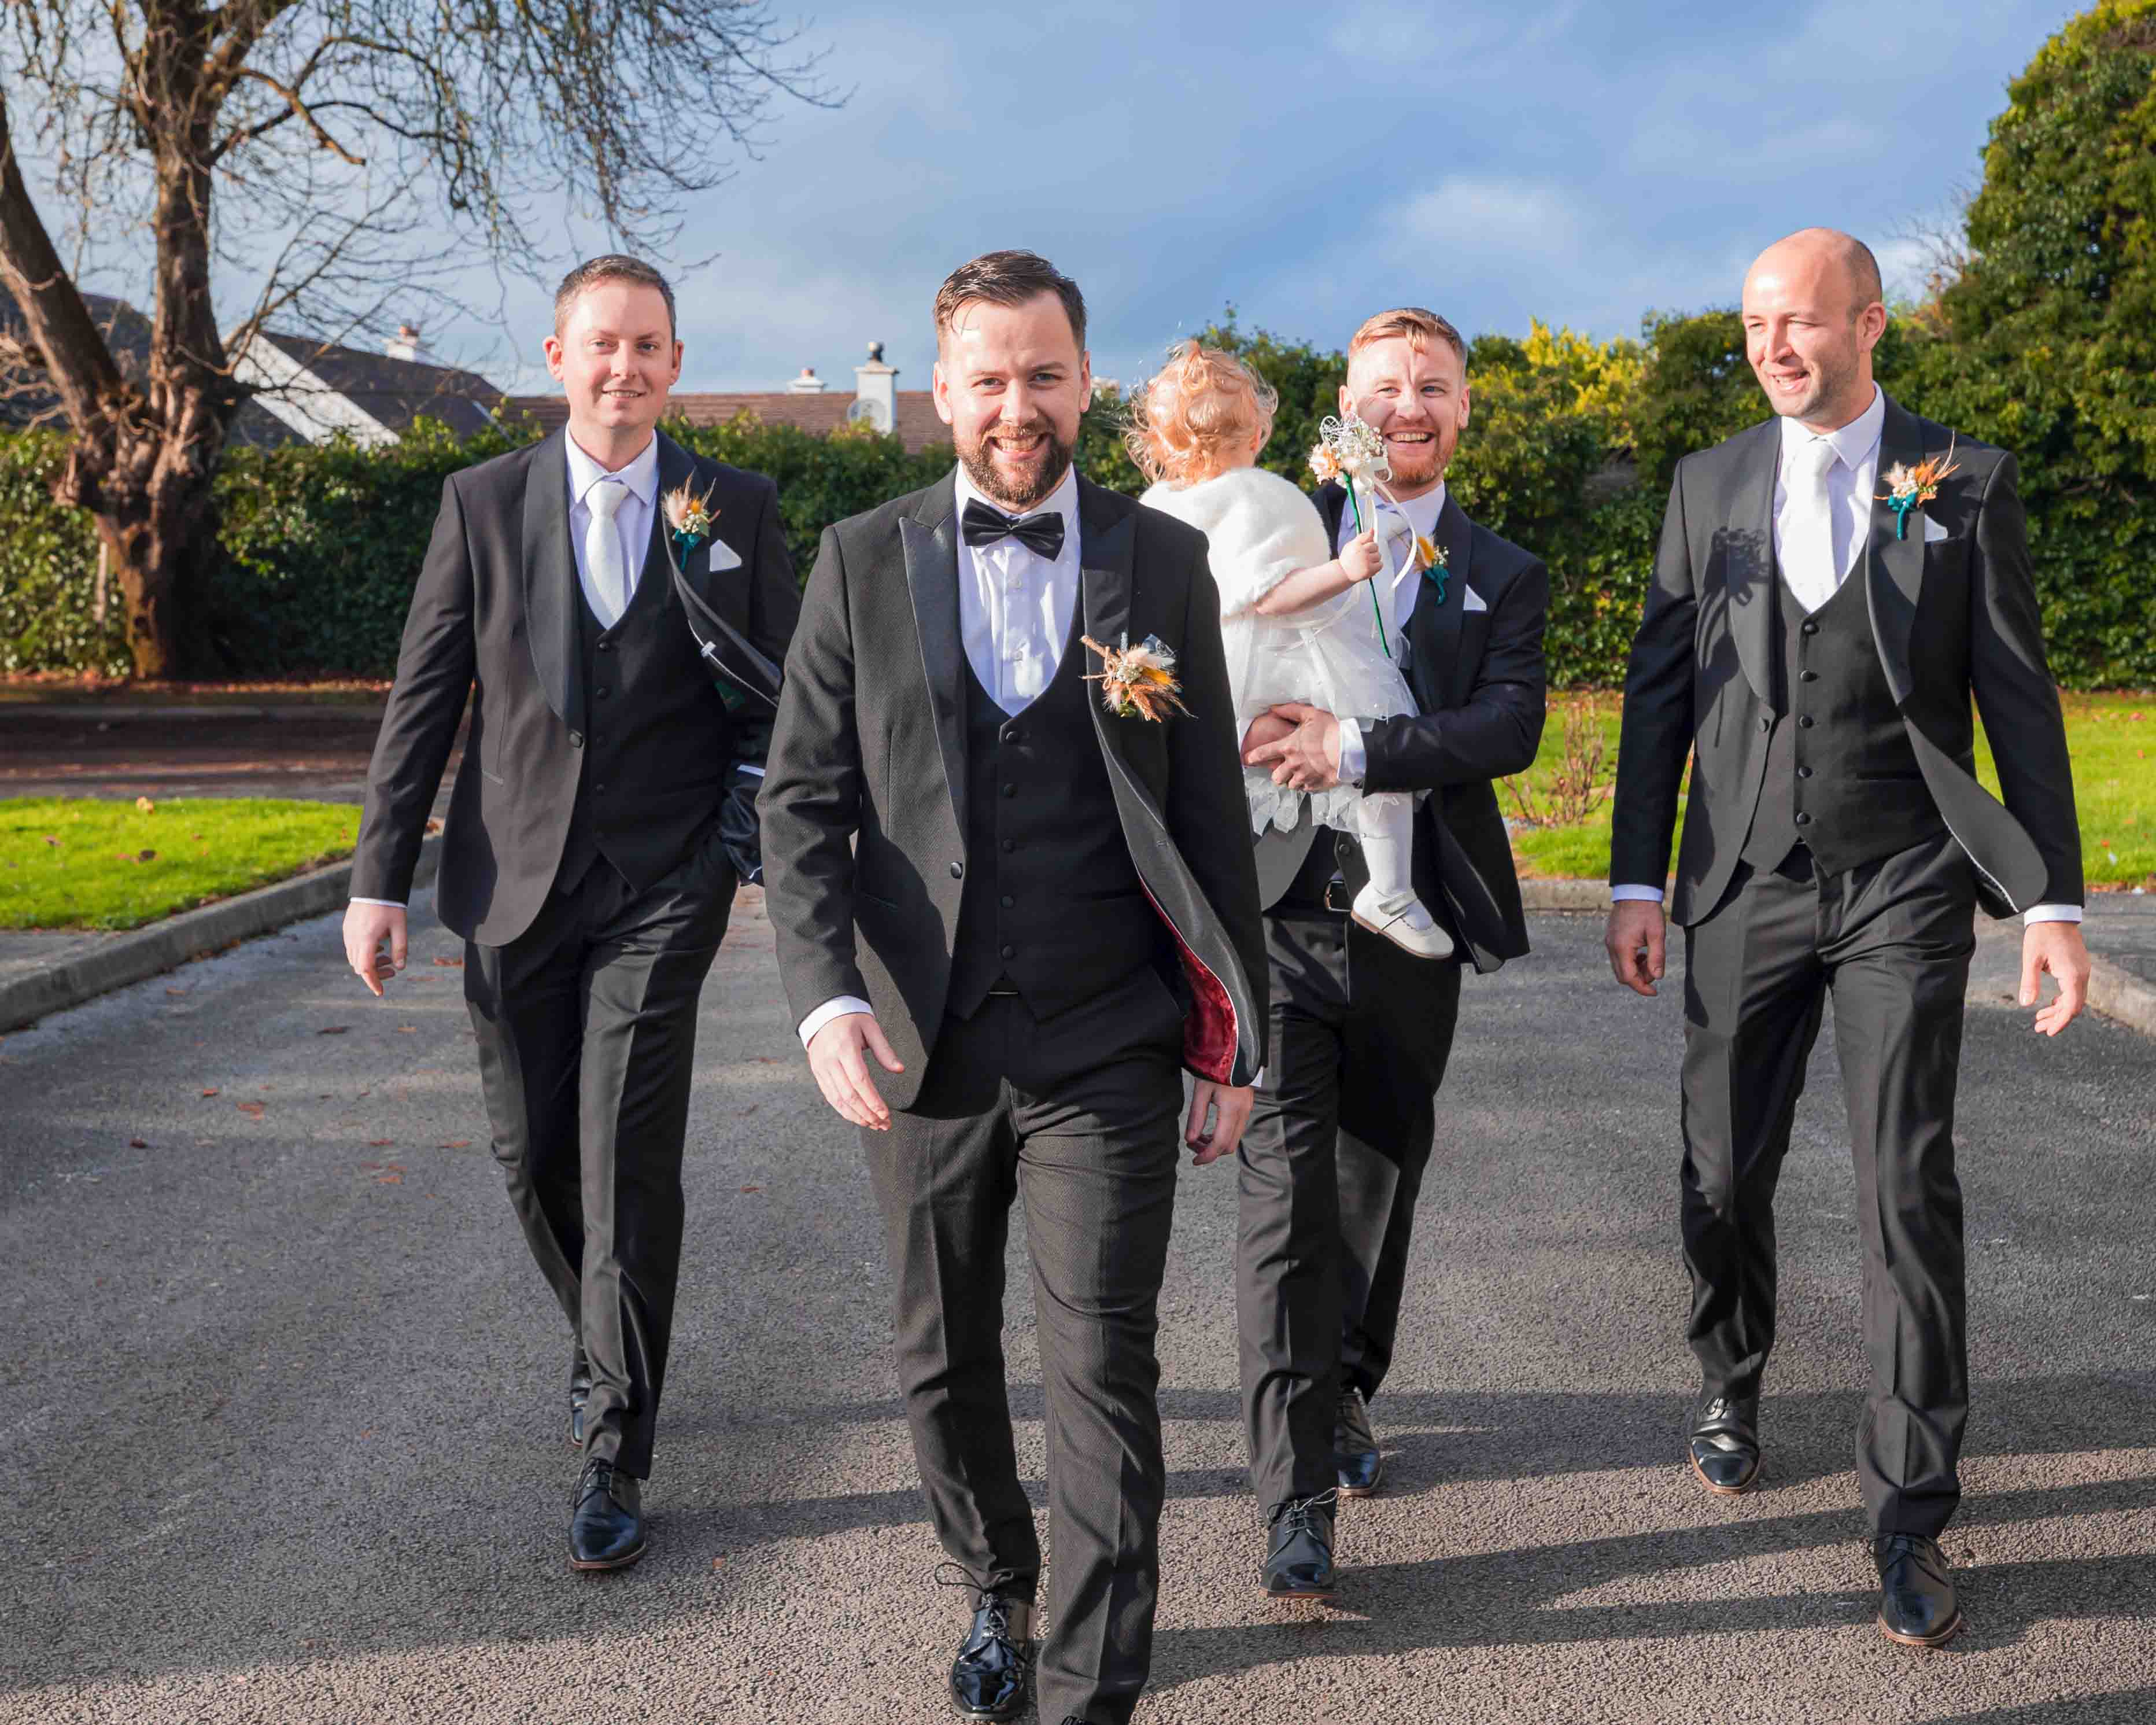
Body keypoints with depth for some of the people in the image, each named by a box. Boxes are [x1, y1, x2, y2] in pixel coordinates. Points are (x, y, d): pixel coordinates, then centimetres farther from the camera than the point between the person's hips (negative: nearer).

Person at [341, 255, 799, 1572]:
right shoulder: (483, 503, 3)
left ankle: (617, 1455, 4)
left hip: (663, 882, -2)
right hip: (517, 879, 2)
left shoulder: (738, 510, 2)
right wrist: (381, 878, -1)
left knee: (628, 1159, -7)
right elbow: (424, 698, 3)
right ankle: (609, 1349, 39)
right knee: (534, 1154, 11)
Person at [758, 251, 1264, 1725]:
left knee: (1104, 1372, -2)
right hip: (924, 1049, 2)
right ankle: (999, 1593, 40)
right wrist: (827, 995, -14)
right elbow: (805, 798, 1)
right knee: (945, 1365, 16)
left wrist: (1235, 1040, 3)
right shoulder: (864, 563, 4)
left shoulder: (1163, 564, 3)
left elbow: (1211, 818, 4)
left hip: (1108, 1052, -1)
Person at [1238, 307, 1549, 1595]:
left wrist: (1359, 747, -21)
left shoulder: (1506, 578, 9)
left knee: (1382, 1180, 14)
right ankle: (1300, 1496, -5)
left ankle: (1347, 1398, 37)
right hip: (1279, 906, -2)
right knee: (1287, 1186, -8)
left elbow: (1510, 727, -8)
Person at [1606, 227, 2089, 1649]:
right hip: (1745, 889, 2)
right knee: (1726, 1172, 9)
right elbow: (1661, 690, 7)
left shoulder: (1964, 482, 0)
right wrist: (1639, 880, 2)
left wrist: (2054, 899, -5)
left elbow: (2019, 696, 0)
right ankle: (1734, 1383, 37)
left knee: (1910, 1194, -4)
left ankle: (1910, 1515, 6)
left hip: (1903, 891, -2)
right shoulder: (1710, 485, 7)